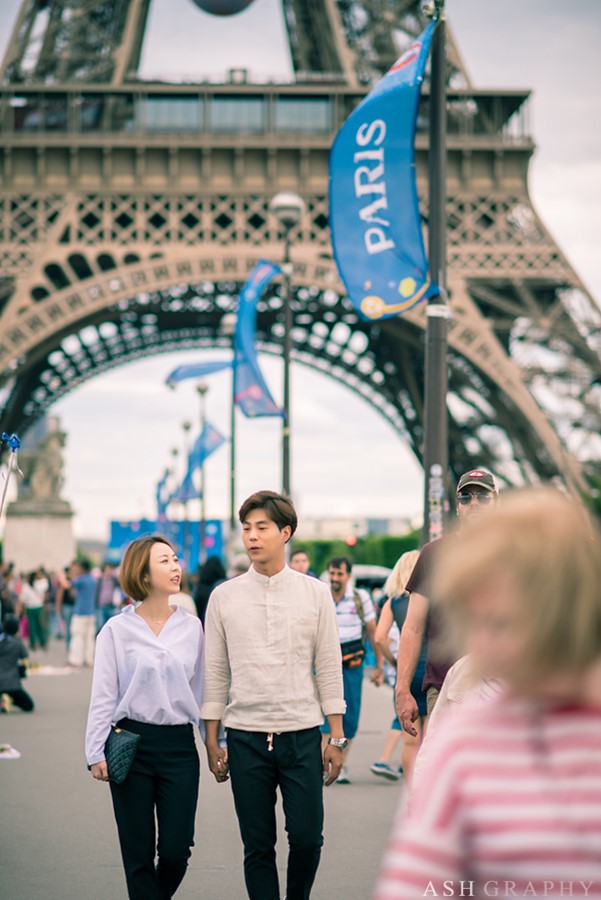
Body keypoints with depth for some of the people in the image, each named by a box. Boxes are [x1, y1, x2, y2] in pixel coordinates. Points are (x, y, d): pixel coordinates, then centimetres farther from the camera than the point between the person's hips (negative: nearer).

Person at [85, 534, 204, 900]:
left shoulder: (191, 626, 6)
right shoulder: (117, 630, -1)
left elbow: (202, 689, 10)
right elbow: (103, 696, 0)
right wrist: (96, 752, -6)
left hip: (179, 745, 2)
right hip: (132, 743, -2)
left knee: (175, 849, -2)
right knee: (139, 853, 2)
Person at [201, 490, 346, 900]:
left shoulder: (315, 593, 3)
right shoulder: (224, 597, 4)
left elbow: (329, 667, 5)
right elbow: (215, 673, 8)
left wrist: (337, 738, 2)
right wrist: (212, 742, 5)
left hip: (302, 733, 0)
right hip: (245, 737, 1)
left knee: (307, 838, -2)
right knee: (258, 847, 3)